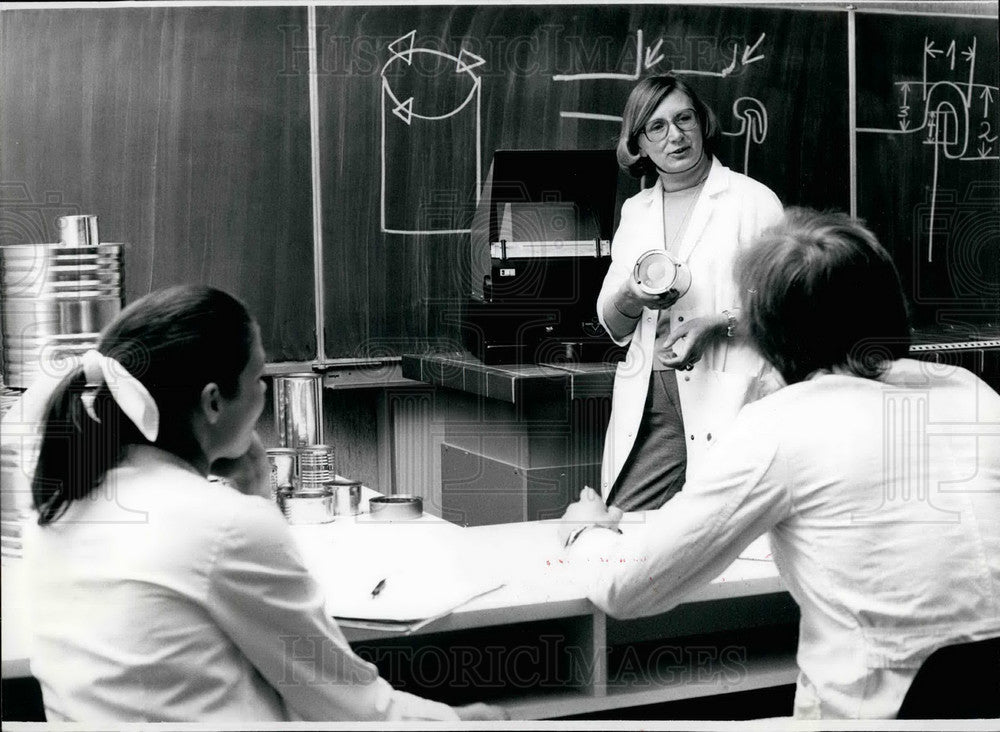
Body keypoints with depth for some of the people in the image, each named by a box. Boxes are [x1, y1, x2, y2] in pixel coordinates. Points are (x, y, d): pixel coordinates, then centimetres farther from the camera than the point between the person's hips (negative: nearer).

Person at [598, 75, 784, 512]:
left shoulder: (753, 200, 4)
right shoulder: (635, 212, 18)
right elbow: (614, 328, 19)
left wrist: (717, 324, -14)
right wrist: (631, 296, -3)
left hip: (727, 400, -4)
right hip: (646, 404, 4)